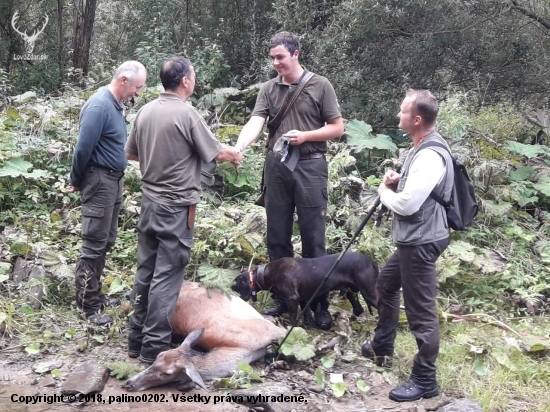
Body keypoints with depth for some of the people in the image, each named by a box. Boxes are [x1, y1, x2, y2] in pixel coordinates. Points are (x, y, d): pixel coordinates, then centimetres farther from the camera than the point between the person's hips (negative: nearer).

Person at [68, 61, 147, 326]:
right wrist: (76, 181, -7)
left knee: (106, 242, 15)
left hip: (114, 179, 10)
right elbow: (83, 148, -20)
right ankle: (87, 304, 3)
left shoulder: (116, 104, 10)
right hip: (99, 181, -10)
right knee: (94, 244, -5)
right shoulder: (99, 106, -20)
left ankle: (94, 293, 26)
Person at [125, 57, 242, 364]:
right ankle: (155, 346, 3)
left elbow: (132, 153, 16)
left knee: (146, 271, 14)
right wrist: (235, 155, 13)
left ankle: (137, 338, 22)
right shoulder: (187, 113, -15)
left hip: (150, 202, 7)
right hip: (177, 208, -7)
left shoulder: (146, 111, 5)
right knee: (167, 276, -2)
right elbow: (216, 153, -7)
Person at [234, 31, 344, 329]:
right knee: (277, 237, 9)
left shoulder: (320, 86, -2)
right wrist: (237, 148, -25)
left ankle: (320, 303, 13)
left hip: (310, 167, -4)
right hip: (276, 167, 4)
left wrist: (305, 136, -14)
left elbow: (337, 127, 0)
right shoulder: (268, 89, 6)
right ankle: (283, 297, 24)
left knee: (313, 237, 1)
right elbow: (255, 123, -7)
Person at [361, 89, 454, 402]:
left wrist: (384, 191, -7)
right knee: (386, 285, 26)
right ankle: (382, 348, 43)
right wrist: (399, 180, 5)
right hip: (413, 239, 12)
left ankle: (425, 381, 9)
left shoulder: (431, 155, -24)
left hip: (421, 242, -12)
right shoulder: (424, 147, 10)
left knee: (421, 312, -3)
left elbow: (406, 204, -27)